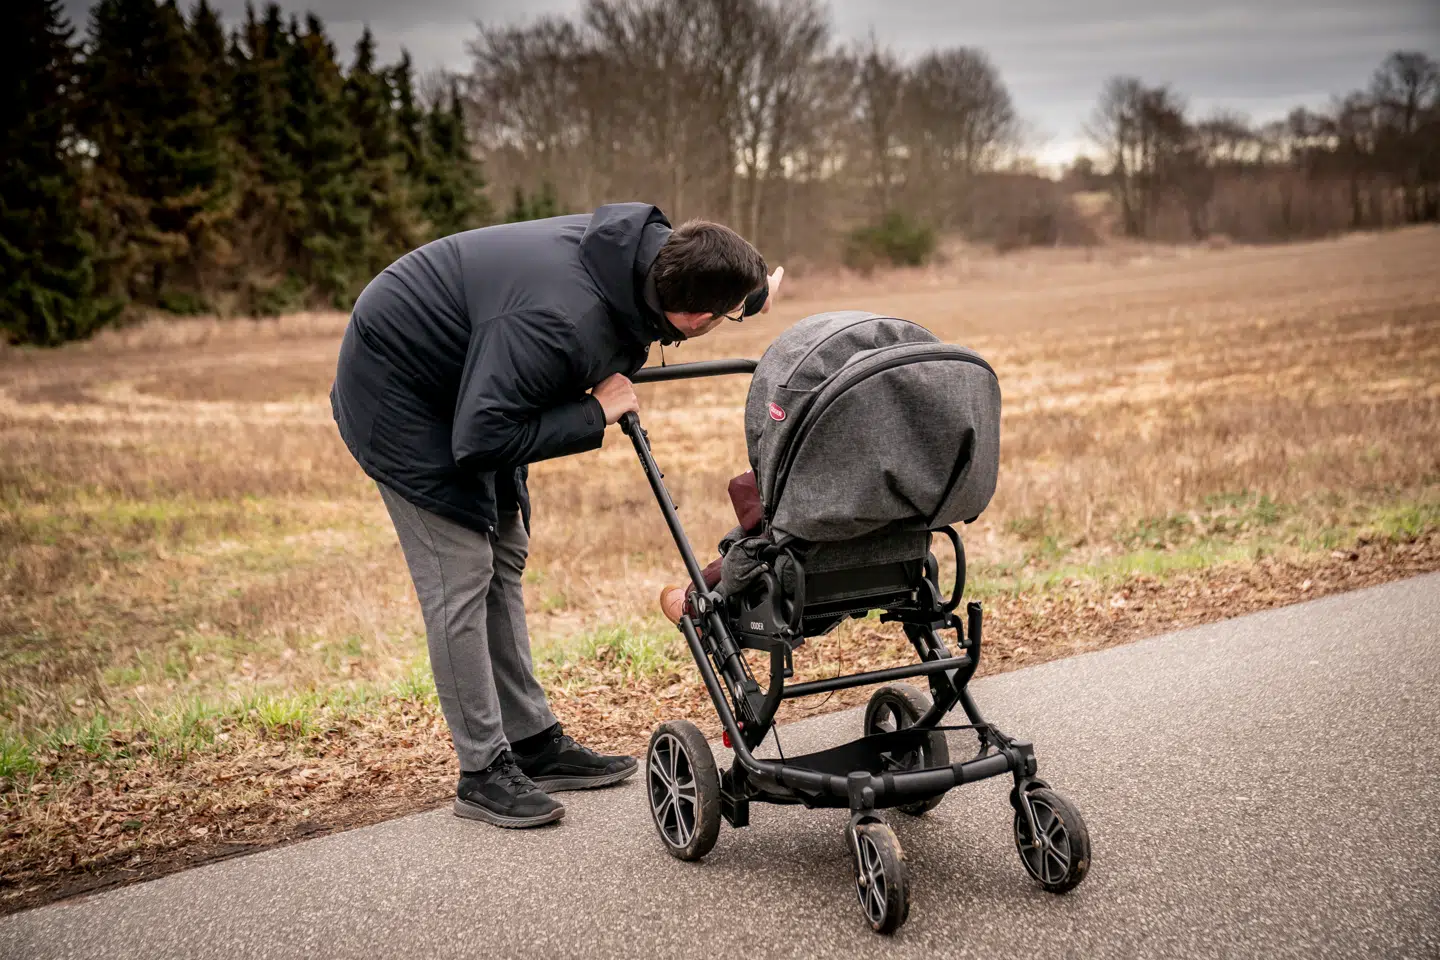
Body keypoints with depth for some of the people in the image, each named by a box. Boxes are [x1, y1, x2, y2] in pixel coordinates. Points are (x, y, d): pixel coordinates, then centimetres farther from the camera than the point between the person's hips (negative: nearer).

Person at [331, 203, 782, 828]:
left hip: (463, 383, 9)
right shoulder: (563, 324, -39)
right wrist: (595, 413, -28)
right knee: (460, 575, -9)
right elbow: (482, 440, -36)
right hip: (396, 389, -9)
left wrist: (745, 291, 25)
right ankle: (484, 774, 0)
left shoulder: (644, 248, -13)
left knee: (503, 562, 11)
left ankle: (535, 743, 20)